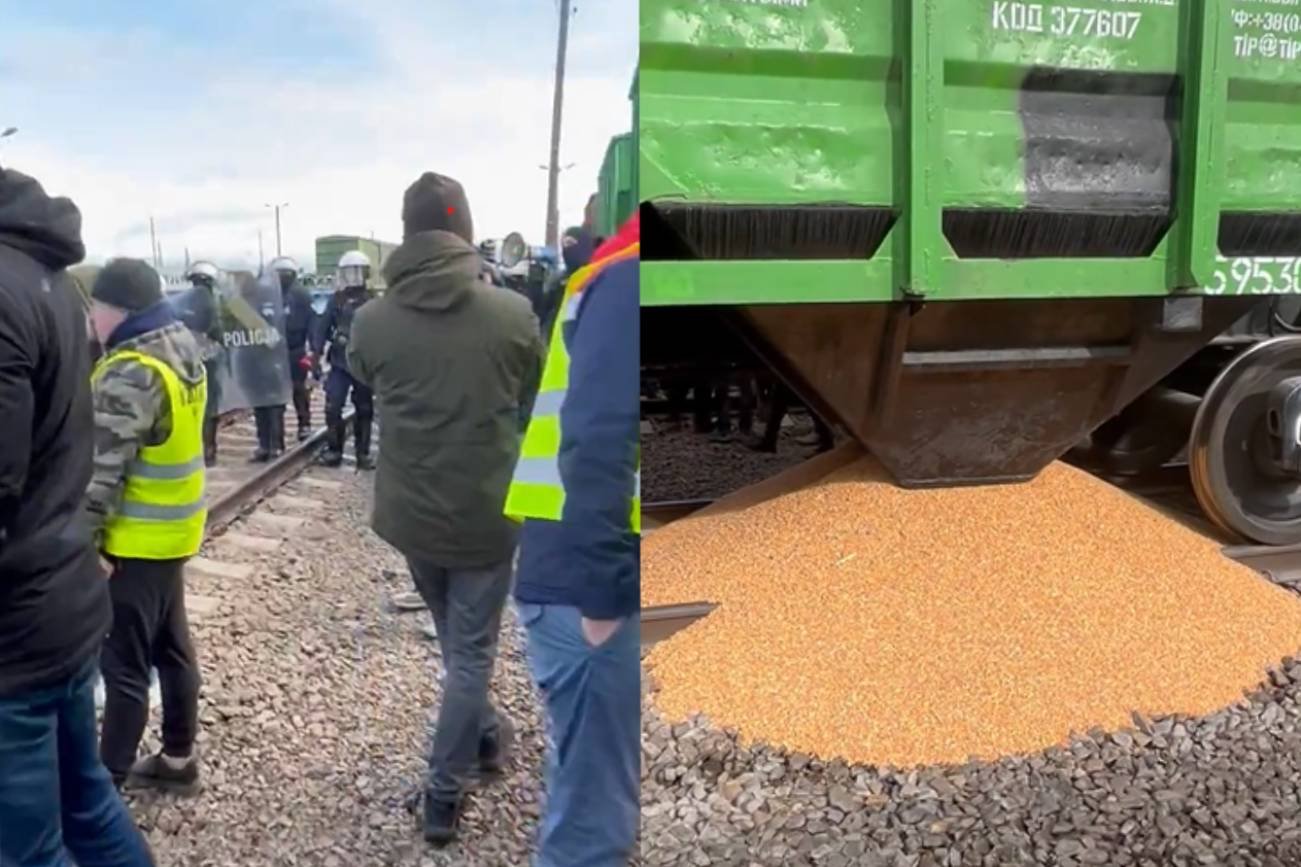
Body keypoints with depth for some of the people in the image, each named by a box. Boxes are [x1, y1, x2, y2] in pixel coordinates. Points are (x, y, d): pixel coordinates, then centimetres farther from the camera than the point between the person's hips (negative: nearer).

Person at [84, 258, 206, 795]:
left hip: (136, 540, -9)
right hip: (172, 530, 9)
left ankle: (109, 779, 15)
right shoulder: (181, 348, 6)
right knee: (171, 648, 18)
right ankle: (178, 759, 30)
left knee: (124, 665, 2)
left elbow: (104, 469, -23)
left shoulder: (132, 374, -23)